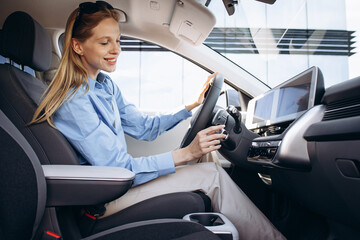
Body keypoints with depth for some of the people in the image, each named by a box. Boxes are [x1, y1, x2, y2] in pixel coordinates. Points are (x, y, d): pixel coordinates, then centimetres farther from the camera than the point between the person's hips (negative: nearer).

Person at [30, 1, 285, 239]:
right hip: (100, 201, -8)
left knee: (209, 167, 1)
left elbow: (143, 127, 8)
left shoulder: (105, 85, 4)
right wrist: (186, 153, -28)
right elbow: (120, 169, -26)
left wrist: (193, 105, 1)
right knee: (212, 175, -14)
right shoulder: (74, 102, -24)